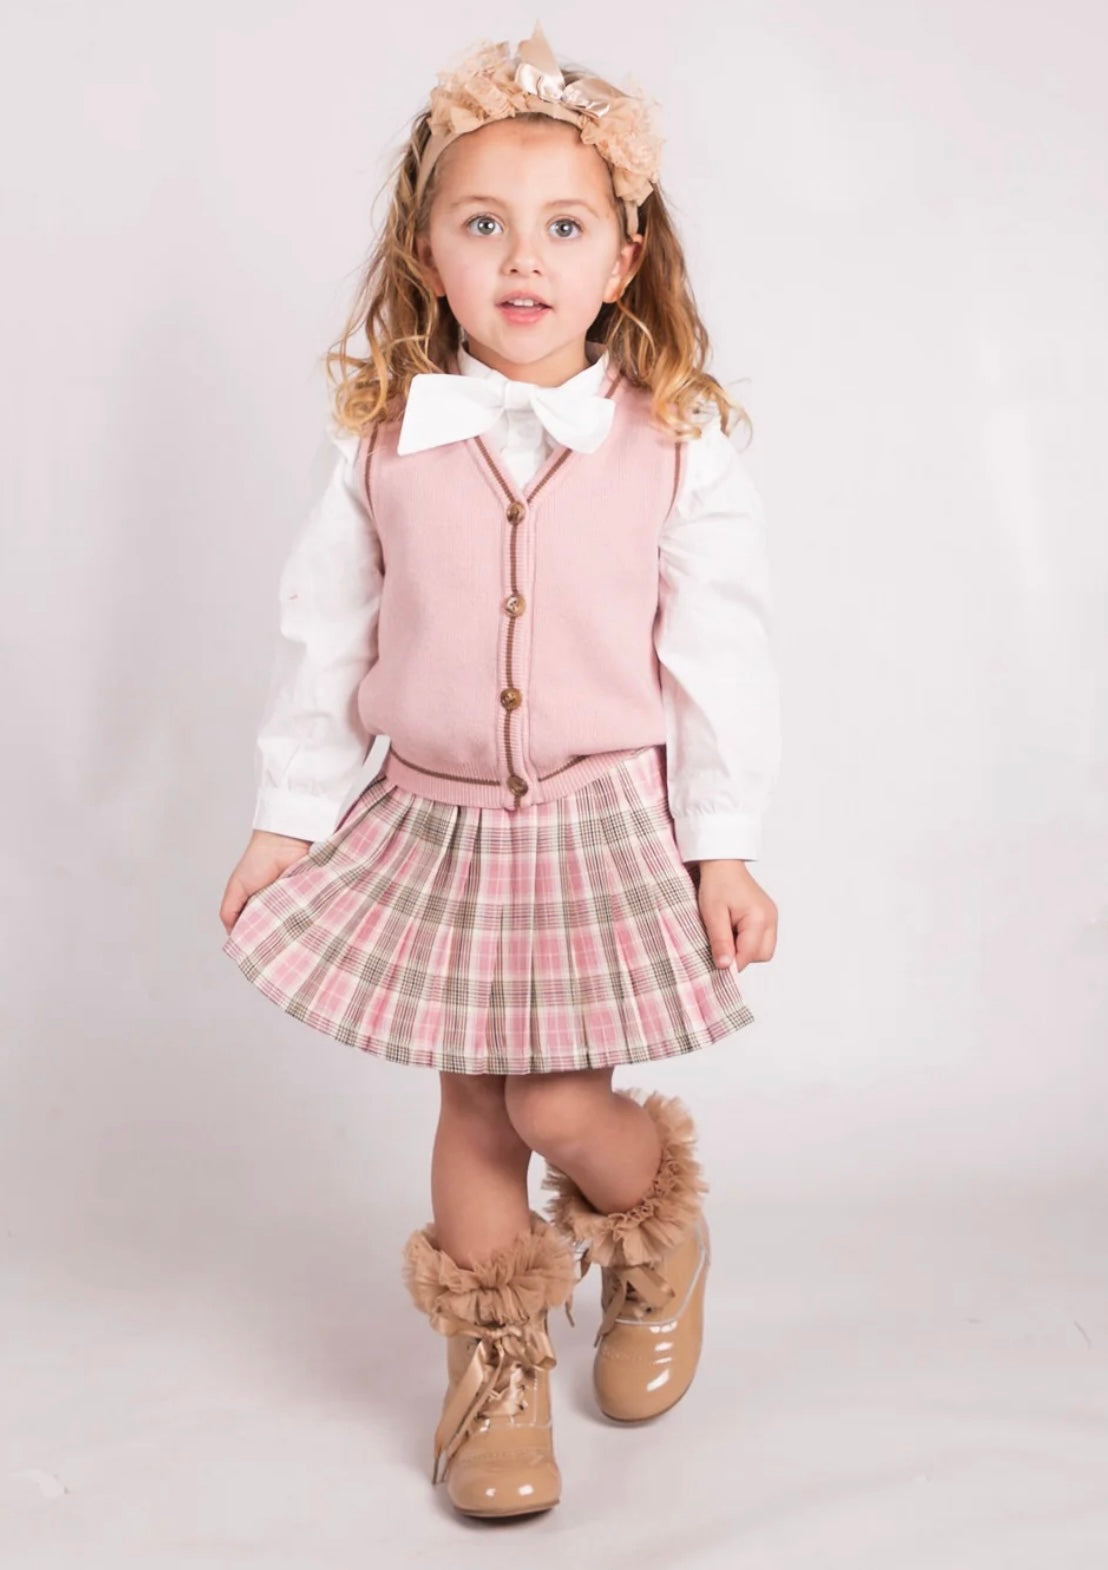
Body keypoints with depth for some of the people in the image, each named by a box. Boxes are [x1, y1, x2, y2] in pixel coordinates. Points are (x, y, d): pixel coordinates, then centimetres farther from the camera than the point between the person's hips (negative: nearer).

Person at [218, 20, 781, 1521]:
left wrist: (724, 844, -4)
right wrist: (287, 820, 5)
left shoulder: (677, 448, -7)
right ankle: (497, 1368, 31)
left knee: (562, 1107, -1)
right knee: (473, 1110, 11)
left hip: (608, 822, -2)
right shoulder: (386, 443, -3)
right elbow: (324, 642, 3)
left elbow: (721, 655, -4)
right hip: (436, 821, 2)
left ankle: (657, 1237, 35)